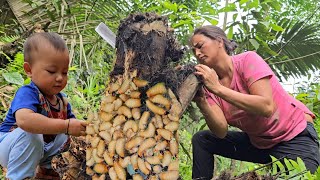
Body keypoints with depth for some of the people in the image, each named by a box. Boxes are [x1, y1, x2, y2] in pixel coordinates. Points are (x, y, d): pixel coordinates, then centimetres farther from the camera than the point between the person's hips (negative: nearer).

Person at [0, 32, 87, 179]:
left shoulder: (61, 100, -4)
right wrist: (66, 126, -52)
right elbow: (24, 120, -50)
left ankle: (45, 167, 19)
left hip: (41, 147, 8)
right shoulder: (27, 93, -29)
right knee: (29, 134, -34)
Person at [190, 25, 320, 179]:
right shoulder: (209, 82, -3)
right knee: (201, 140, 0)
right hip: (258, 142, 6)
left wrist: (218, 88, -32)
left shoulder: (247, 60, -17)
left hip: (295, 137, -5)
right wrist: (201, 102, -29)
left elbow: (267, 107, -32)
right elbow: (221, 132, -14)